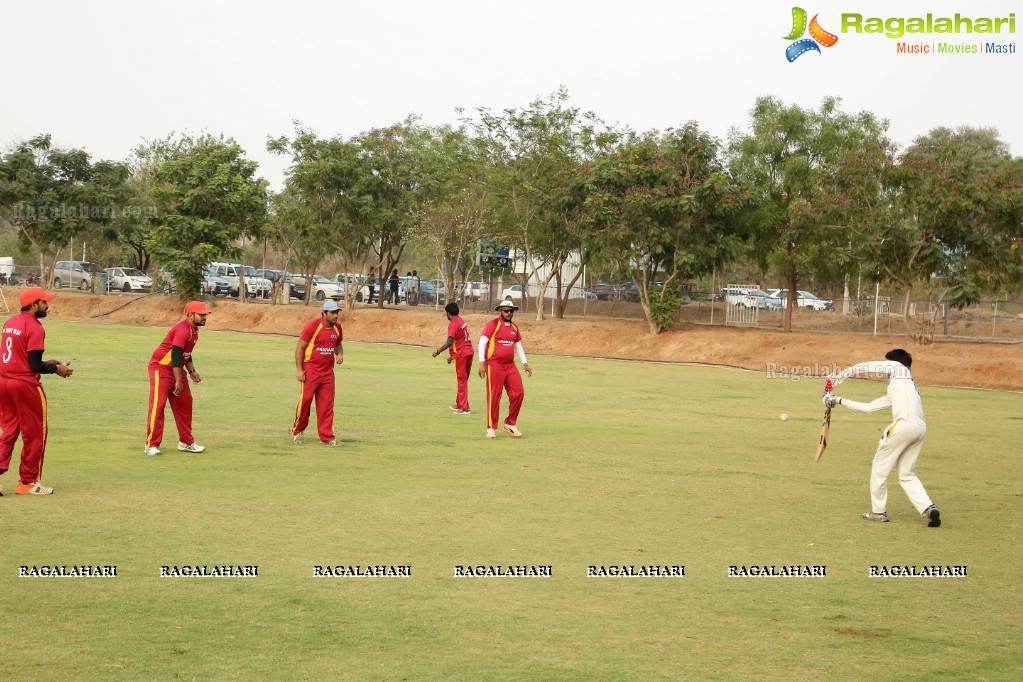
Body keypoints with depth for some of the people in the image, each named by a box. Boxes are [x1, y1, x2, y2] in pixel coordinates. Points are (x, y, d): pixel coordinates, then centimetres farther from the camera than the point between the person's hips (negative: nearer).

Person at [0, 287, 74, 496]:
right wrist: (56, 369, -2)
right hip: (25, 384, -8)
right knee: (35, 433, 5)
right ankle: (28, 482, 11)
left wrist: (45, 363, 18)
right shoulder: (35, 327, -14)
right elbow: (34, 366, -18)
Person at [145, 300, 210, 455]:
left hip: (177, 370, 10)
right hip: (161, 368, -10)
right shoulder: (183, 330, -22)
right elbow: (175, 355, -26)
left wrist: (191, 371, 10)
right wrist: (179, 381, -25)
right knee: (158, 405, -12)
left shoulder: (194, 330, 9)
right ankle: (151, 445, -10)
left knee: (185, 402, 12)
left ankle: (186, 442, 20)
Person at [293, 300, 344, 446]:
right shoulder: (312, 326, -13)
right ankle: (297, 431, 14)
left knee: (326, 404, 3)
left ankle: (327, 437, 4)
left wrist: (340, 354, 0)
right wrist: (299, 370, -14)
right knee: (306, 399, -6)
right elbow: (300, 348, -9)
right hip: (311, 370, -5)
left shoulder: (337, 328, 5)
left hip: (328, 372, 5)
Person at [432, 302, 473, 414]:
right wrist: (452, 355, 26)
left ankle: (464, 408, -1)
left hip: (460, 354, -9)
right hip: (469, 351, 9)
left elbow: (449, 342, -22)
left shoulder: (453, 324, -13)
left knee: (461, 380, -3)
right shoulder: (462, 321, 16)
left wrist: (437, 351, -13)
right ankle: (459, 404, 27)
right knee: (463, 380, 17)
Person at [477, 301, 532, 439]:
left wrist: (525, 364, 16)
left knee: (518, 393, -1)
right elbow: (482, 342, -11)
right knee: (494, 397, -3)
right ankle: (491, 428, 6)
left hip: (510, 366, 6)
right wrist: (482, 363, -18)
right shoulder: (493, 324, -6)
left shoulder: (514, 327, 14)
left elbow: (518, 346, 23)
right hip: (494, 366, -6)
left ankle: (510, 424, 13)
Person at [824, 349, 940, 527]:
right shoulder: (894, 394, 31)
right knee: (907, 475, 16)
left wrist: (838, 377, 16)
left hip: (904, 424, -8)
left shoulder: (898, 367, 13)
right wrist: (840, 401, 34)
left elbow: (863, 367, 10)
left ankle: (878, 512, 16)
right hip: (920, 428, 8)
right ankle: (928, 508, -1)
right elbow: (869, 407, 31)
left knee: (879, 467, 8)